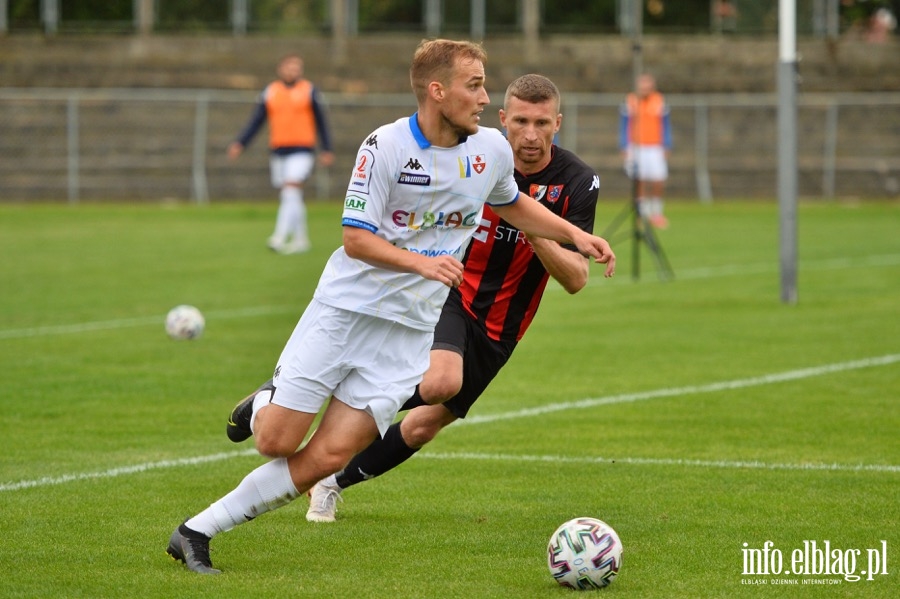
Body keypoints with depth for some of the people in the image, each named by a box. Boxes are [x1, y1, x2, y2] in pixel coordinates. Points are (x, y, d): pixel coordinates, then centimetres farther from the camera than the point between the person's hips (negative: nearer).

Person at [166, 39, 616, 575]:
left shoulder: (492, 150, 3)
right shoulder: (386, 146, -13)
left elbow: (513, 204, 26)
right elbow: (356, 238, -14)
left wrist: (576, 235, 16)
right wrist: (422, 263, -27)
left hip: (410, 330, 4)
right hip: (345, 308, -4)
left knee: (327, 457, -9)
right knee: (277, 443, -8)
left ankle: (198, 531, -1)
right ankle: (265, 407, 29)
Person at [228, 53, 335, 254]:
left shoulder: (309, 91, 3)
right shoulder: (269, 92, 9)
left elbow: (320, 122, 8)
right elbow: (255, 122, 11)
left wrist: (327, 150, 6)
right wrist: (239, 144, 0)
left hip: (302, 150, -4)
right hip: (278, 151, 4)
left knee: (291, 191, -18)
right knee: (289, 198, 8)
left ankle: (280, 237, -23)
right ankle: (301, 239, 20)